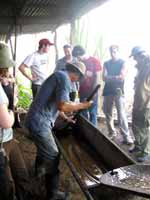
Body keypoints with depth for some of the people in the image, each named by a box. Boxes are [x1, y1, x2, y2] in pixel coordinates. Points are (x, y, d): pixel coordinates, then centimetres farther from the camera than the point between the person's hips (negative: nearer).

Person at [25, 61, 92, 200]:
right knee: (52, 157, -1)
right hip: (40, 122, -10)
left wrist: (65, 118, 34)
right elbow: (63, 106, -26)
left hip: (36, 120, 10)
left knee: (44, 149, 32)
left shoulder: (59, 75, 16)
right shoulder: (65, 78, -14)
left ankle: (39, 170, 56)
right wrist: (82, 105, -12)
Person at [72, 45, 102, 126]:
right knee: (83, 113, 11)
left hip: (92, 91, -4)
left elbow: (97, 76, -6)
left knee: (92, 112, 2)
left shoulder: (94, 61, -5)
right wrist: (79, 90, 4)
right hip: (82, 91, 5)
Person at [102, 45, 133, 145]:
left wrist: (110, 77, -6)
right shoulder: (106, 63, 13)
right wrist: (116, 77, -13)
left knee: (121, 113, -11)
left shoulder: (123, 63, 3)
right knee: (107, 112, 8)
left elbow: (122, 77, -10)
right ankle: (112, 132, 24)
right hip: (108, 91, 5)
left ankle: (127, 136, -9)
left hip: (118, 91, -4)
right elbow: (104, 78, 1)